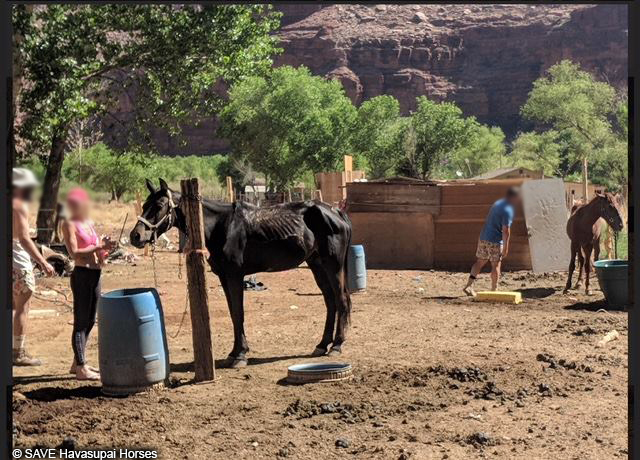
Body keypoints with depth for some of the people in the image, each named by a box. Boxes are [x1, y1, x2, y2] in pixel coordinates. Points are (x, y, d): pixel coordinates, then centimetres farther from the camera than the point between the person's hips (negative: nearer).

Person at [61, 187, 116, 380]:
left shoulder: (90, 223, 14)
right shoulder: (70, 225, -8)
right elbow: (74, 252, -18)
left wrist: (105, 247, -1)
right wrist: (98, 246, -18)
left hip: (95, 274, 8)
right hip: (82, 274, -8)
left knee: (90, 321, 15)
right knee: (81, 321, -4)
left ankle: (78, 363, 26)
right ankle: (81, 368, 0)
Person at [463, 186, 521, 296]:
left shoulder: (497, 203, 12)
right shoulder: (508, 210, -15)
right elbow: (506, 230, -20)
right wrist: (506, 247, -15)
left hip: (483, 237, 8)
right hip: (495, 241, -8)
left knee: (480, 262, 12)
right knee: (496, 265, 4)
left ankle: (469, 285, 4)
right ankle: (494, 290, 11)